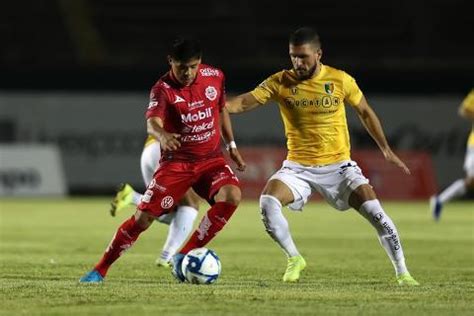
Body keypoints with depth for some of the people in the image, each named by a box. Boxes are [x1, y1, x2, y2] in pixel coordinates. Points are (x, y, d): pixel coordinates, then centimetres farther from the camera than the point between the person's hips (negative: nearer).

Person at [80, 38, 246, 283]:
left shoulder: (215, 77, -3)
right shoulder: (163, 89, -16)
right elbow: (152, 123, -34)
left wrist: (232, 146, 20)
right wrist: (162, 135, -57)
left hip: (211, 159, 3)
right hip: (176, 161, -3)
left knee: (231, 196, -27)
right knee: (143, 217, -9)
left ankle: (184, 257, -15)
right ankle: (100, 270, 9)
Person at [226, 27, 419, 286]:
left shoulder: (340, 80, -5)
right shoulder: (281, 82, -6)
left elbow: (365, 112, 9)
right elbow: (245, 102, -14)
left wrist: (386, 149, 9)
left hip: (338, 165, 0)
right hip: (298, 167, 1)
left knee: (375, 213, -14)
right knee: (268, 202, -25)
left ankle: (402, 272, 4)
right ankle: (294, 259, -3)